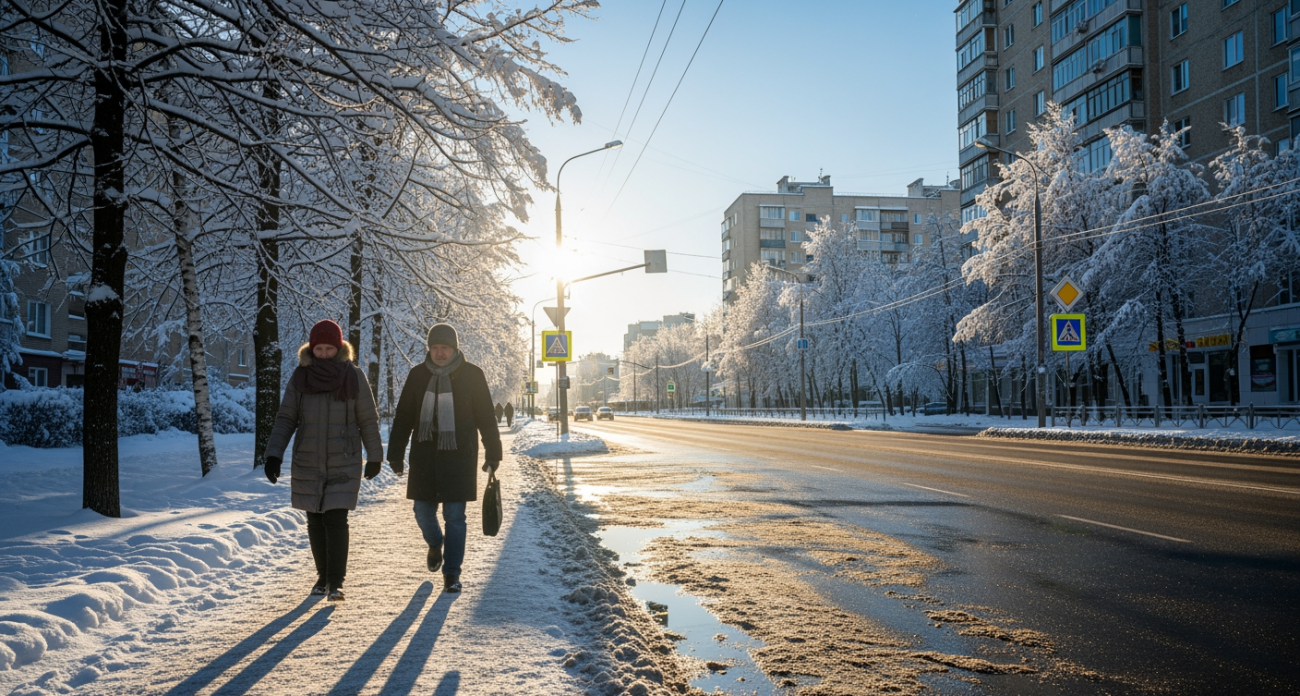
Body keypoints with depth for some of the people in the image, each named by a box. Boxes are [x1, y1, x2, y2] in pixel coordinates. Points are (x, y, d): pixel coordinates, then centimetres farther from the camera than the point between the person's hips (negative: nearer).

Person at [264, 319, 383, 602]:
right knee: (315, 521, 9)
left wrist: (374, 456, 6)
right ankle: (323, 576, 25)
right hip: (307, 463, 2)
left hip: (344, 464, -2)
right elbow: (286, 419, 1)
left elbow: (368, 420, 1)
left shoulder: (354, 377, -6)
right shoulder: (300, 377, -1)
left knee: (336, 519, -9)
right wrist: (274, 454, -9)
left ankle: (336, 581, -2)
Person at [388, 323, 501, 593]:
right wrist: (395, 454, 5)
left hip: (459, 458, -3)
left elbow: (486, 418, 1)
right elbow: (403, 417, 8)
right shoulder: (418, 375, 4)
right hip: (424, 457, 3)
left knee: (454, 516, -1)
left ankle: (452, 574, 8)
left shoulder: (472, 375, -3)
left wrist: (493, 453, 1)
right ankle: (435, 544, 42)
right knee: (423, 512, 10)